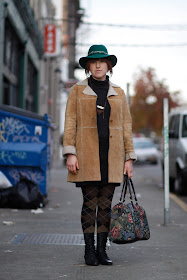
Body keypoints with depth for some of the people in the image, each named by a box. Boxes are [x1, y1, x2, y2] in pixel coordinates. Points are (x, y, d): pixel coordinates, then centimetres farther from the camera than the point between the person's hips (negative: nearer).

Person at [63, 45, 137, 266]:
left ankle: (102, 250, 10)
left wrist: (129, 157, 4)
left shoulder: (118, 93, 12)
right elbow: (70, 123, 1)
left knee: (106, 204, 2)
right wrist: (70, 153, -9)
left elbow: (126, 126, 11)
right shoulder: (77, 91, 6)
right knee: (90, 203, -3)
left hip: (111, 157, 2)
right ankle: (89, 250, 5)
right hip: (87, 156, -2)